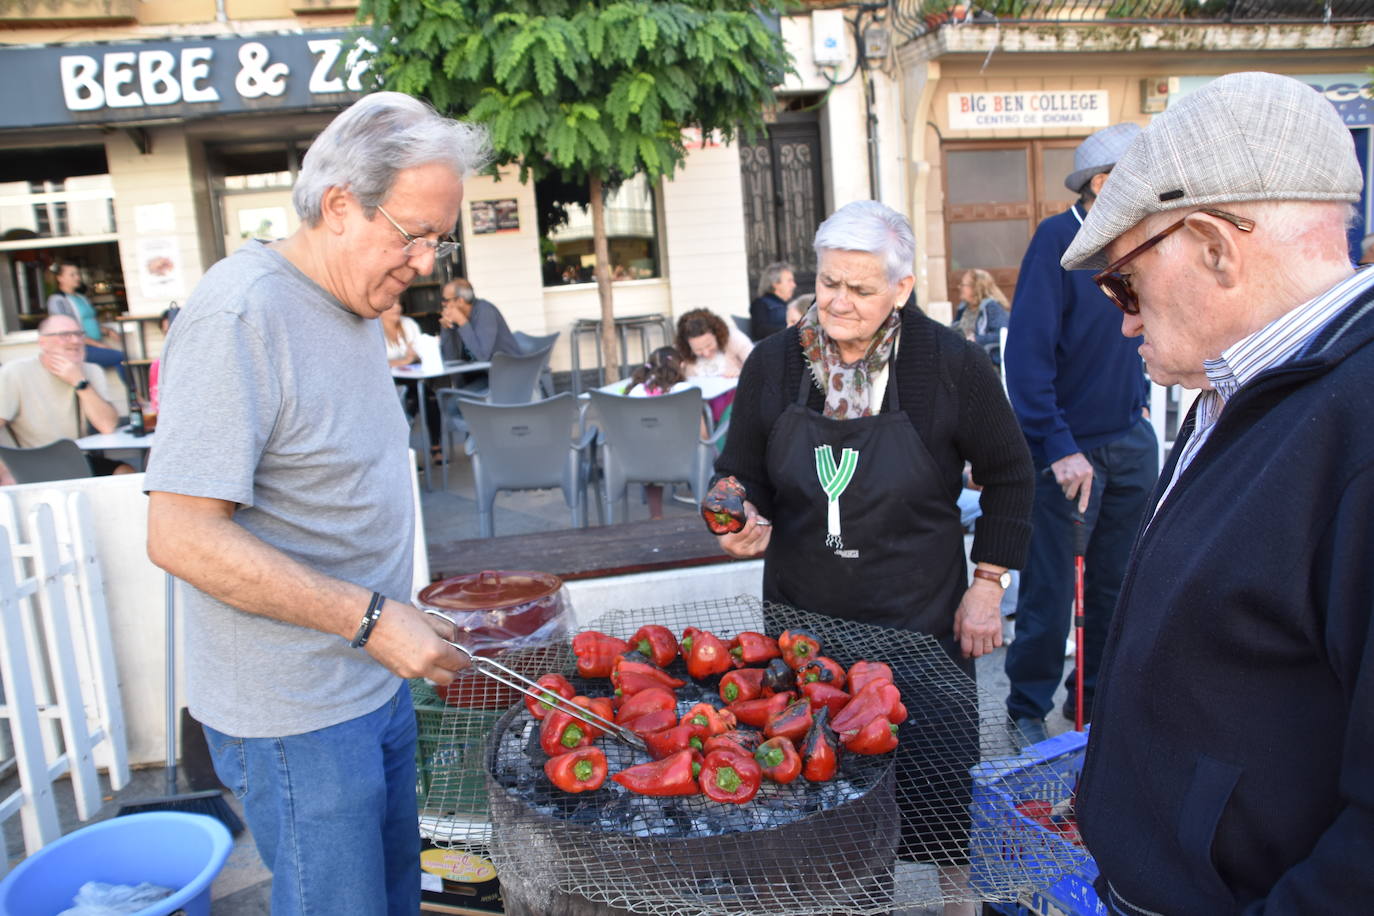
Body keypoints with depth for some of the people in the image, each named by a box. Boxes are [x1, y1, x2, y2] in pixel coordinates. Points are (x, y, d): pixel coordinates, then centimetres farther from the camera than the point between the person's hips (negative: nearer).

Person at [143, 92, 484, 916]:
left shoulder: (355, 304, 8)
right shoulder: (240, 314, -21)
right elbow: (181, 537, -25)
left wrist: (396, 624, 13)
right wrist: (372, 618, -25)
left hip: (375, 680, 9)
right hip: (295, 713, -8)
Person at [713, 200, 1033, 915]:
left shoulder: (955, 366, -10)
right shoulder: (774, 362, -4)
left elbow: (1008, 476, 2)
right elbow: (739, 471, 6)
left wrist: (987, 584, -1)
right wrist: (743, 517, -16)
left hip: (920, 620, -2)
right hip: (801, 616, 2)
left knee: (938, 788, 11)